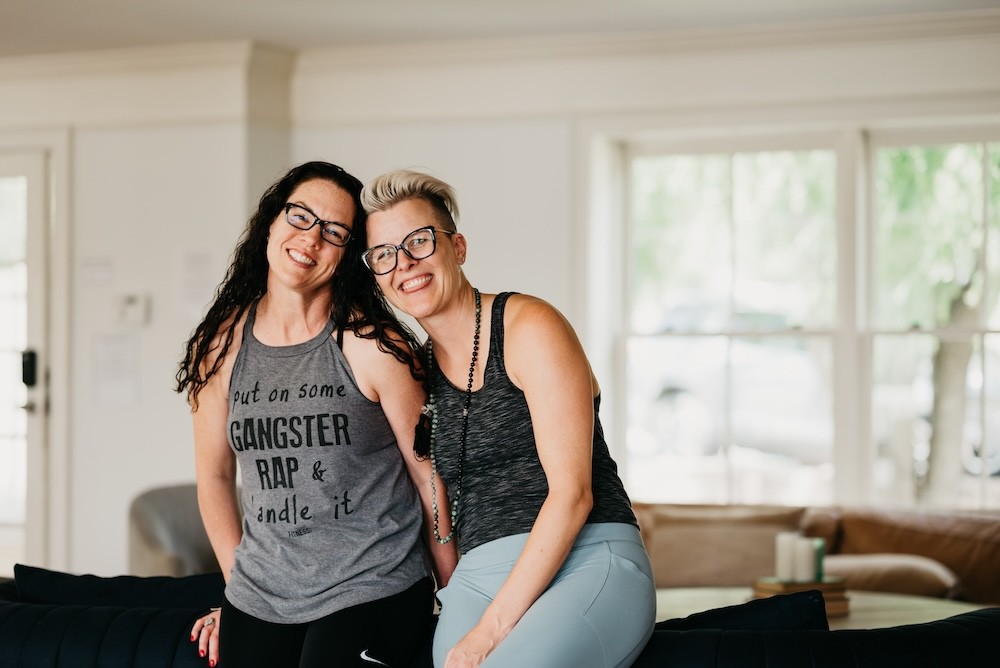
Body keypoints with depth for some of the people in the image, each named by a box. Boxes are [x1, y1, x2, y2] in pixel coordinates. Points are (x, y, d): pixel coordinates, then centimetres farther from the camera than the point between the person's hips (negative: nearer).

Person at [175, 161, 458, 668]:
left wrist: (458, 604, 0)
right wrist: (241, 583, 13)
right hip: (257, 602, 4)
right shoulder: (219, 347, 3)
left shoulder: (372, 344, -8)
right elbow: (214, 476, 13)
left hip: (371, 593, -3)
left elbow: (429, 475, -4)